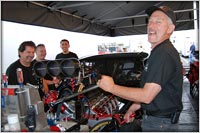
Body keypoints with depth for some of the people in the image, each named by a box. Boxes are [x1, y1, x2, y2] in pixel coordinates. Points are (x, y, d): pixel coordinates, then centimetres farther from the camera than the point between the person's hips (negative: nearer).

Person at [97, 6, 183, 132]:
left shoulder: (164, 54, -25)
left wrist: (111, 87, -20)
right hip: (153, 118, 9)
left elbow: (147, 95, -28)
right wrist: (134, 107, 14)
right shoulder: (159, 52, 11)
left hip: (160, 124, -9)